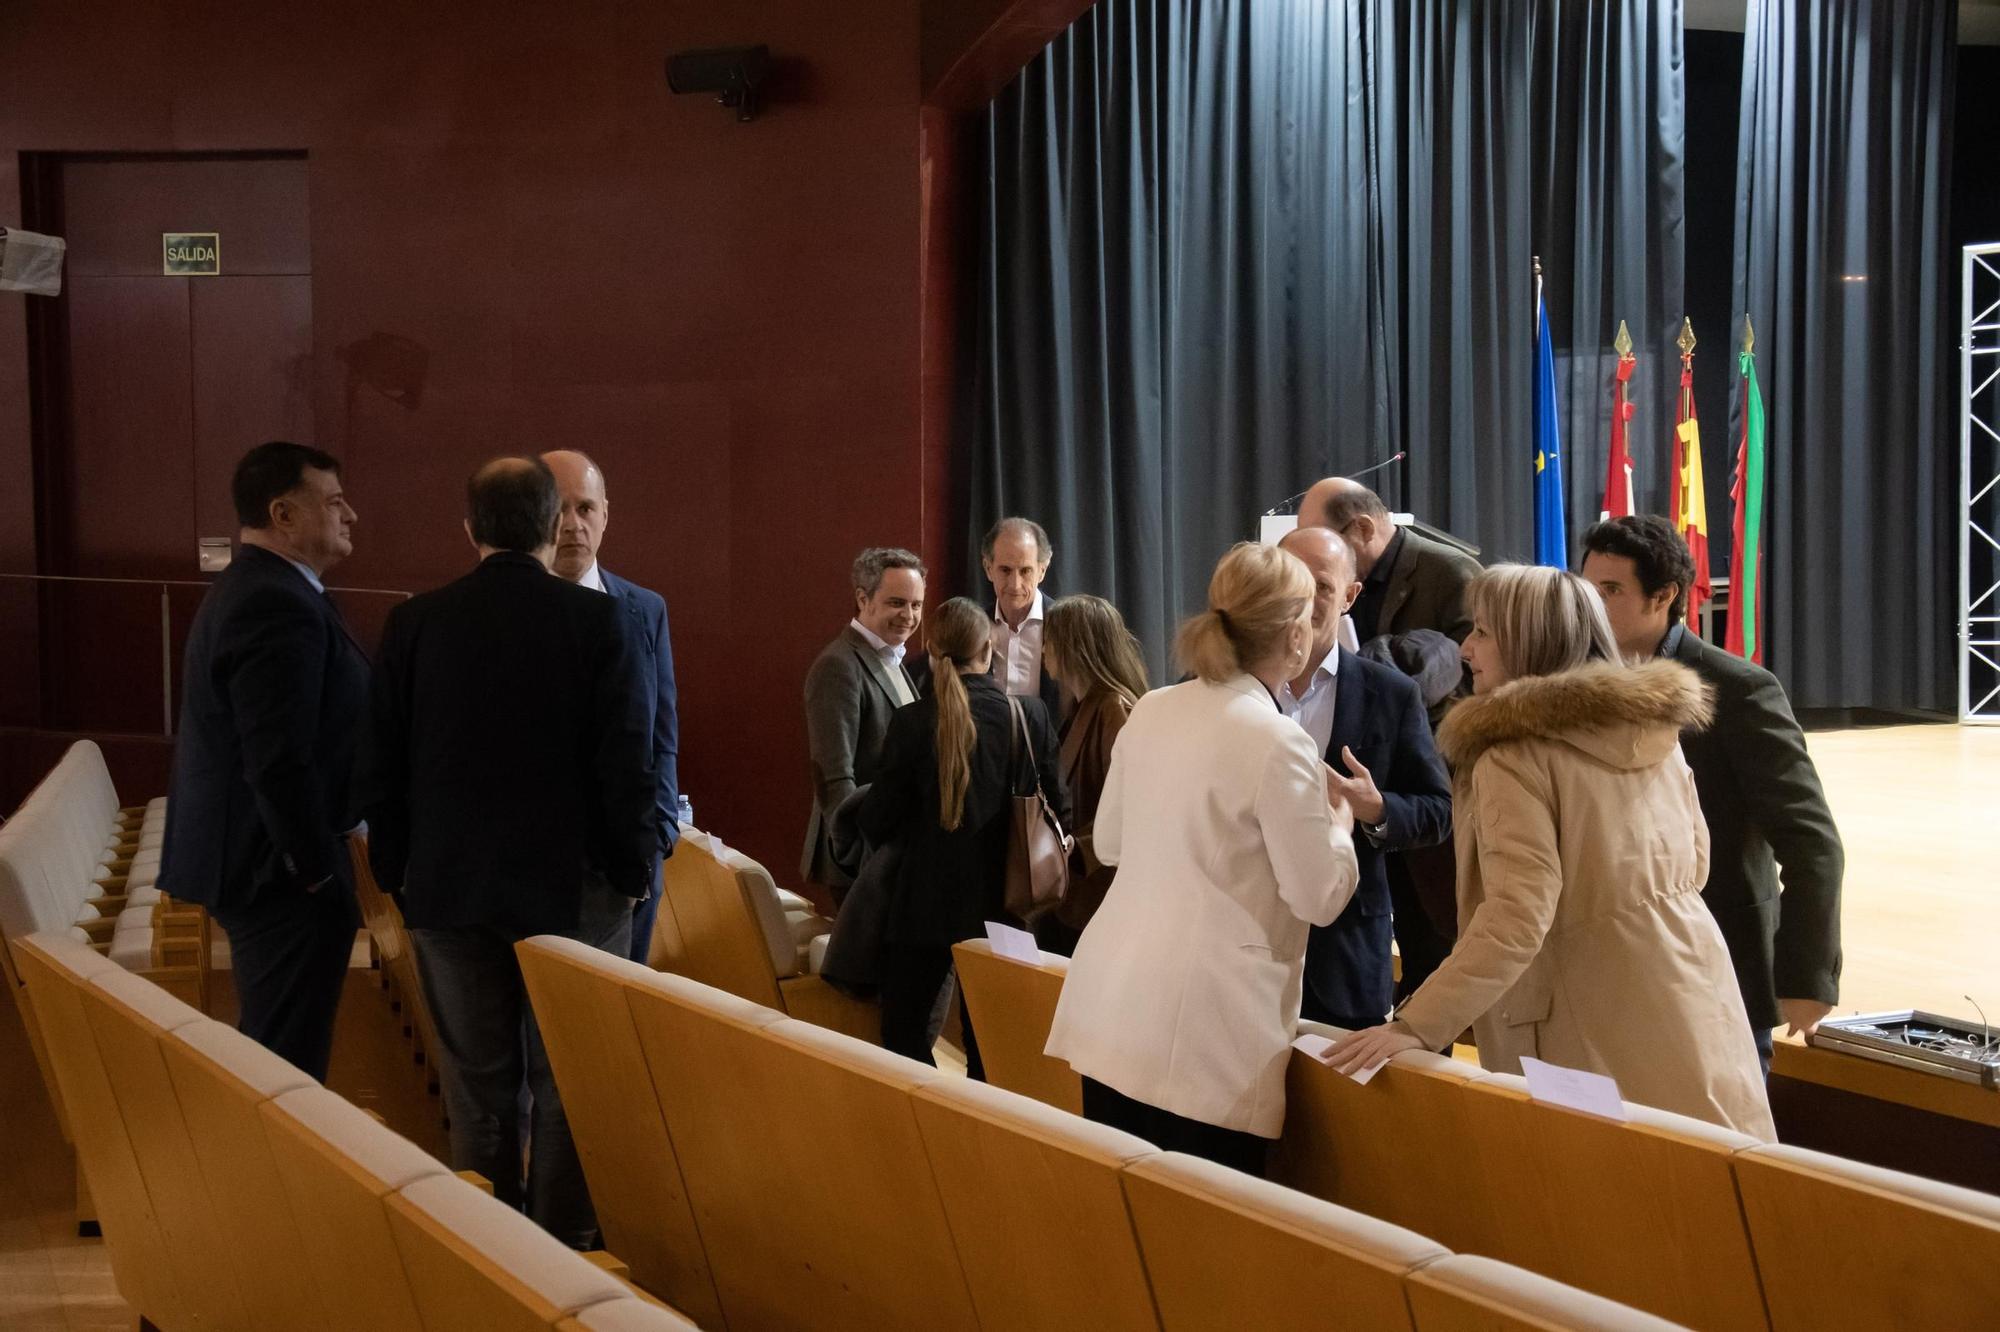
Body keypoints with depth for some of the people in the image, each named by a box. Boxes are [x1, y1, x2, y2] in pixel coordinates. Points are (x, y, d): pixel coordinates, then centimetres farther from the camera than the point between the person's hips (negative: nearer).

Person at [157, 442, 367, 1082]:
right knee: (289, 1062, -4)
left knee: (268, 1053, 19)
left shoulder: (245, 589, 14)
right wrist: (317, 870, -17)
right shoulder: (279, 605, -21)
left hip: (246, 857, 11)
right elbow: (279, 764, -26)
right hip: (285, 876, -11)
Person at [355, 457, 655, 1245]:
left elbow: (381, 766, 3)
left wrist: (396, 871, 12)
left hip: (449, 885, 2)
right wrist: (634, 867, 2)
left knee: (478, 1081, 10)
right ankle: (567, 1240, 9)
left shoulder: (415, 623, -1)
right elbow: (626, 761, -9)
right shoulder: (595, 620, -9)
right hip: (572, 883, -2)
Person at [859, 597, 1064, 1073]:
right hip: (1001, 902, 3)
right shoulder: (1029, 716, -8)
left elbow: (876, 823, -9)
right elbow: (1054, 803, 1)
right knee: (988, 1042, 13)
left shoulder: (912, 722, -14)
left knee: (904, 1033, 11)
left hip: (925, 904, -3)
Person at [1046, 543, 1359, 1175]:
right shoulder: (1278, 742, -12)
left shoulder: (1150, 712, 8)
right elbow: (1320, 897, -7)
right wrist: (1340, 822, 12)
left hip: (1109, 1004, 7)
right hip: (1201, 1031, -7)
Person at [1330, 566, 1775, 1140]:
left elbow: (1516, 918, -23)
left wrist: (1416, 1025, -24)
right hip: (1695, 1005, 7)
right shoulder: (1657, 729, 9)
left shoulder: (1516, 756, -14)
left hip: (1602, 1035, -7)